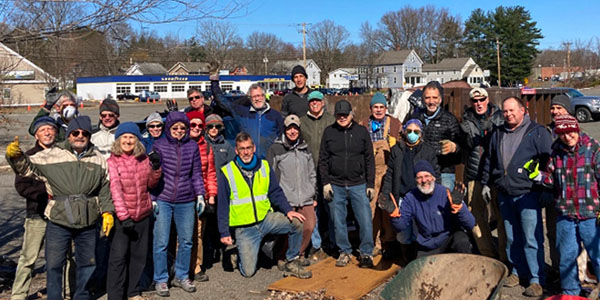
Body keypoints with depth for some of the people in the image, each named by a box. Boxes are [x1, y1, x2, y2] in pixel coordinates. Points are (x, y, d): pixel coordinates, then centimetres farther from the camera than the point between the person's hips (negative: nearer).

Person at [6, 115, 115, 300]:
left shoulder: (98, 159, 6)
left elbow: (105, 189, 10)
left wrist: (107, 212, 4)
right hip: (58, 222, -2)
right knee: (54, 265, 4)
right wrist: (15, 156, -22)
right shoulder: (52, 154, -3)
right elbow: (27, 166, -2)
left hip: (88, 223, 3)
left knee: (87, 264, 16)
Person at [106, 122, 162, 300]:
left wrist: (156, 169, -5)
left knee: (139, 255, 13)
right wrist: (123, 216, -24)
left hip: (143, 215, 5)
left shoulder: (144, 159, 5)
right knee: (119, 256, -6)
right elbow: (115, 189, -16)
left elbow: (151, 184, 14)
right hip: (122, 216, -5)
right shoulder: (113, 161, -8)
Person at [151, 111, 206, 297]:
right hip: (162, 200, -2)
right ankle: (160, 280, 16)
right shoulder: (159, 146, -1)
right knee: (161, 243, 1)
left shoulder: (192, 146, 6)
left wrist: (200, 195, 5)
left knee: (186, 241, 9)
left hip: (186, 201, 3)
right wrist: (152, 198, -2)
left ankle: (181, 276, 26)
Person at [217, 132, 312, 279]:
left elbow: (276, 192, 4)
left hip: (266, 219, 3)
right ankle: (242, 252, 28)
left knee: (296, 222, -20)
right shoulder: (226, 173, -5)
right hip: (244, 228, -2)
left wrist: (288, 210, -13)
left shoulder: (264, 166, 4)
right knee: (248, 272, -7)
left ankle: (292, 263, -1)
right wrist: (224, 232, -8)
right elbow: (222, 205, -3)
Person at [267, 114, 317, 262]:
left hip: (306, 199, 4)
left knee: (309, 227, -3)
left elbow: (312, 174, 19)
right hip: (286, 200, -4)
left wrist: (313, 195, 15)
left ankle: (299, 254, 19)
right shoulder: (276, 149, 1)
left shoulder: (305, 148, 14)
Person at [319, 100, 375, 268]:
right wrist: (325, 183, -1)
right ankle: (344, 252, 21)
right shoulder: (329, 132, 6)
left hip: (358, 185, -1)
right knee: (338, 222, 6)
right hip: (335, 186, 1)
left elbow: (369, 160, 7)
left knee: (365, 220, -4)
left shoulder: (362, 131, 6)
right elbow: (322, 160, 7)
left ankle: (366, 253, 9)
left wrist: (370, 184, 2)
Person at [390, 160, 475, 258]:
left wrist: (460, 209, -35)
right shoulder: (411, 198, -8)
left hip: (450, 238, -2)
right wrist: (395, 216, -25)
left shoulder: (447, 194, -16)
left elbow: (470, 225, -17)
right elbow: (400, 226, -5)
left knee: (461, 241, -30)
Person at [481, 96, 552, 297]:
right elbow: (489, 161, 23)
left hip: (527, 194, -5)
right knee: (511, 238, 13)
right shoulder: (498, 134, 15)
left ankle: (536, 280, 5)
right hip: (504, 195, 5)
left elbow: (547, 160, -3)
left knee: (531, 239, -4)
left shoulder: (537, 132, -1)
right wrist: (486, 183, 21)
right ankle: (517, 271, 26)